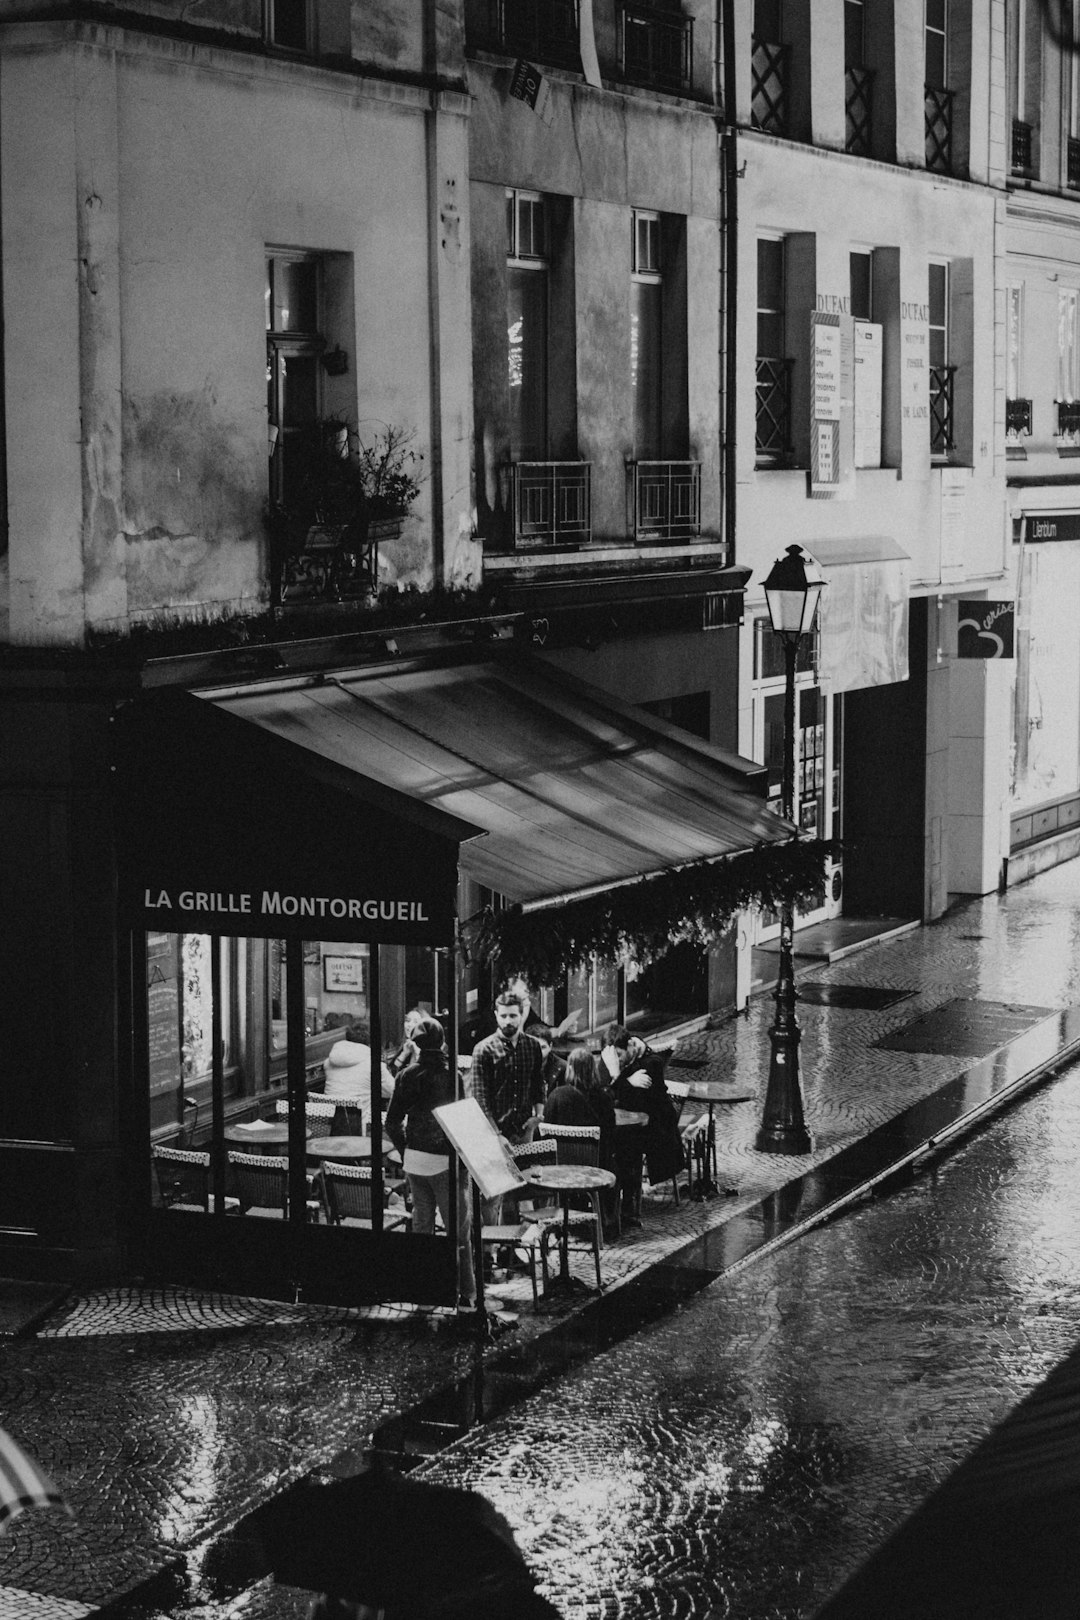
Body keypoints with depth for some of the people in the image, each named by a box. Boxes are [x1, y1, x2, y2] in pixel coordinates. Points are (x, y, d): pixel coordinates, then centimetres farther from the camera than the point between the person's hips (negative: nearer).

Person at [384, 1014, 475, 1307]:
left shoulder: (408, 1075, -1)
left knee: (421, 1225, 15)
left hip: (415, 1159, 5)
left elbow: (392, 1122, 2)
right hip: (446, 1161, -5)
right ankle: (465, 1292, 2)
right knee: (458, 1228, 2)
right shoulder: (452, 1074, -13)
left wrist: (405, 1151, 15)